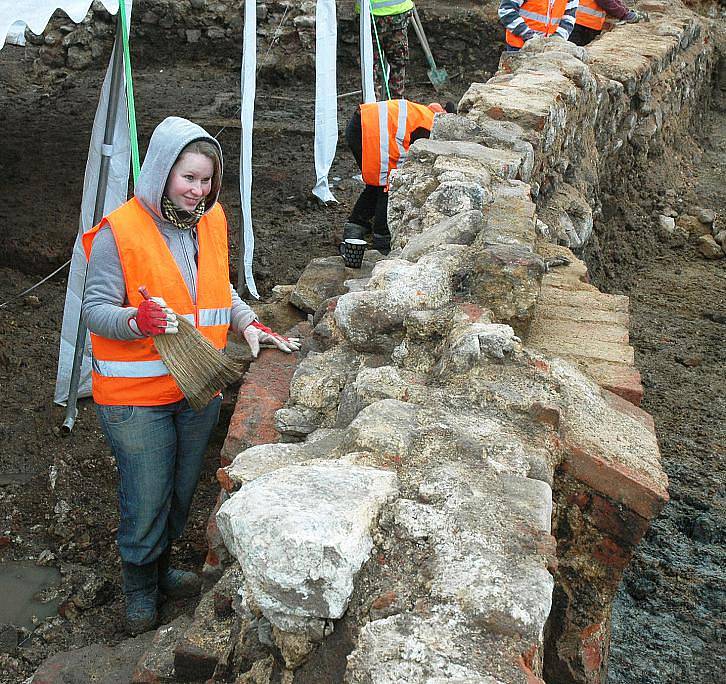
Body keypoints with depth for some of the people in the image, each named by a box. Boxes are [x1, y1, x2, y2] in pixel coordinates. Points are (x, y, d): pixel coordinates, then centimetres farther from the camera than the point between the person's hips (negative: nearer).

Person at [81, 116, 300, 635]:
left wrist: (249, 323, 2)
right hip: (137, 394, -6)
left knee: (182, 490, 20)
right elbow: (95, 309, -15)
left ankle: (161, 567, 45)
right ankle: (139, 590, 33)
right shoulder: (120, 231, -16)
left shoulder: (211, 220, 3)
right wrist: (137, 320, -35)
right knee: (145, 499, 6)